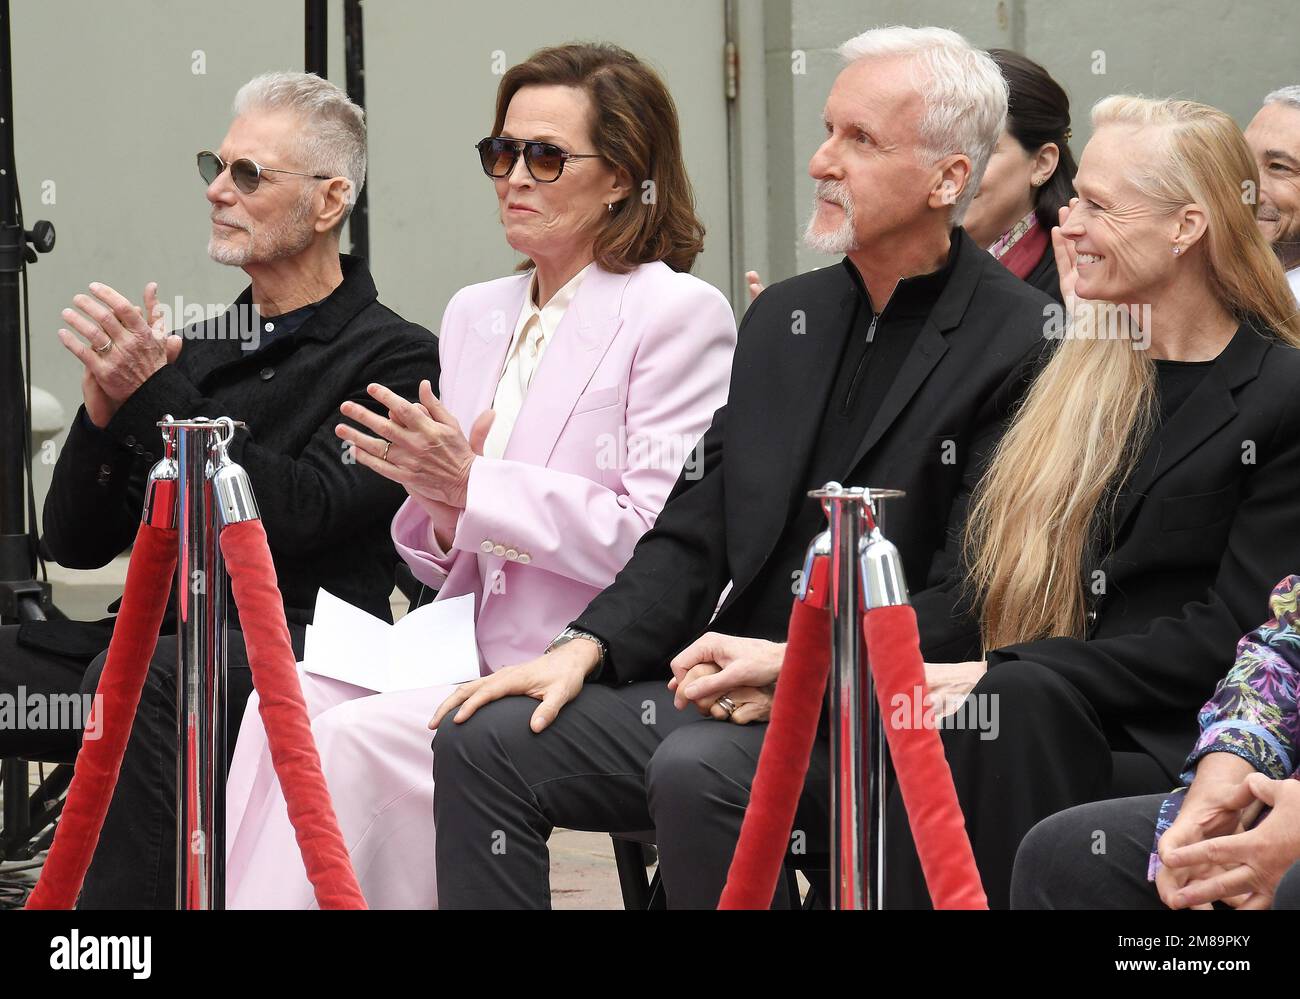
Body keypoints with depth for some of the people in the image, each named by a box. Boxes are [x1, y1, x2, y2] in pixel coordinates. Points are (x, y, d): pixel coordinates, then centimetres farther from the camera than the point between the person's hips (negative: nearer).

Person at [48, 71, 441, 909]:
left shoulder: (395, 358, 1)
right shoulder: (199, 352, 20)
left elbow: (299, 515, -15)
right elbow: (77, 543, 17)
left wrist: (154, 394, -13)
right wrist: (106, 406, -2)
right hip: (166, 634, 6)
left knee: (136, 682, -34)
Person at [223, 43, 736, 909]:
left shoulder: (680, 314, -5)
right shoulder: (476, 314, 19)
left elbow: (660, 537, -14)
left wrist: (472, 486, -16)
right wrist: (439, 510, -4)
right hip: (474, 658, 7)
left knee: (358, 737, -26)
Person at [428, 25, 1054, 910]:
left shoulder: (1018, 343, -8)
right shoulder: (785, 318, 17)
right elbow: (699, 529, 16)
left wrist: (799, 668, -20)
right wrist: (588, 646, 0)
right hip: (741, 682, 7)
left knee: (698, 770, -34)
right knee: (485, 742, -8)